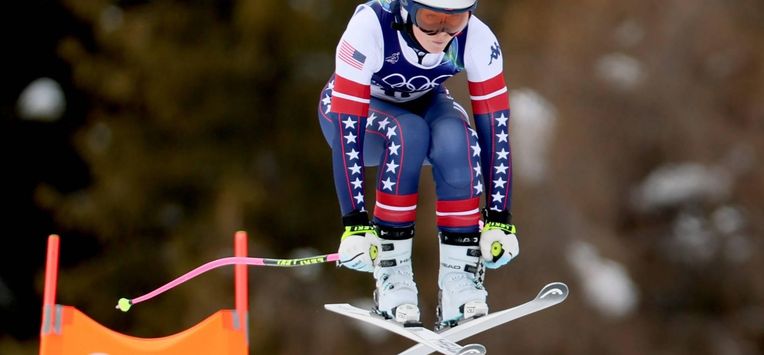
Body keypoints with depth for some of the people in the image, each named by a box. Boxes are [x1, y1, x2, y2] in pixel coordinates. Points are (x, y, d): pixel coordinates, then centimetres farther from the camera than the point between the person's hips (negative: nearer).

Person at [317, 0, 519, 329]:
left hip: (423, 103, 3)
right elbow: (347, 129, -38)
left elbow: (495, 128, -24)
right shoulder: (370, 27, -37)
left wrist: (499, 220, -28)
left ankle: (460, 275, -25)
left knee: (457, 138, -32)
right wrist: (355, 223, -41)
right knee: (408, 133, -35)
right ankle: (391, 272, -27)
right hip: (359, 108, -2)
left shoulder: (477, 39, -28)